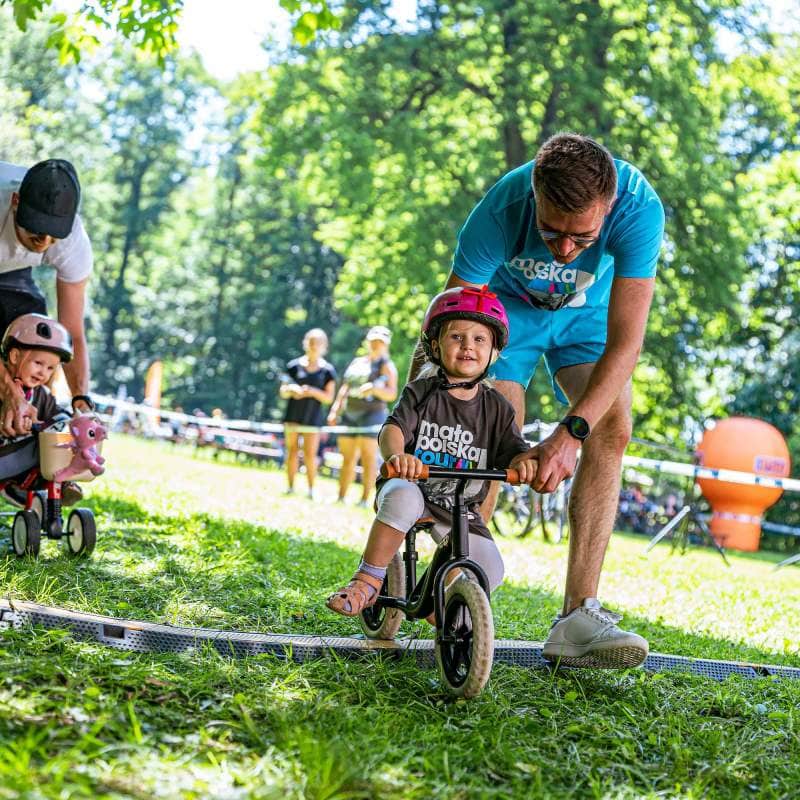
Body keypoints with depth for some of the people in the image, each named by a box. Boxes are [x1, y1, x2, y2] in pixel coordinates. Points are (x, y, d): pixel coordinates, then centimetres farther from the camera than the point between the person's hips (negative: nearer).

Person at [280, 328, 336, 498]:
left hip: (313, 417, -1)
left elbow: (329, 398, -1)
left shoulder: (327, 370, 3)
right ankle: (290, 487, 8)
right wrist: (291, 390, -16)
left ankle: (311, 489, 0)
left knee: (310, 454, -6)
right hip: (293, 415, 1)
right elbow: (283, 392, 6)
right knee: (292, 451, 2)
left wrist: (313, 392, -18)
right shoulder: (294, 365, 5)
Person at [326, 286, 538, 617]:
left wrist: (525, 462, -33)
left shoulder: (496, 407, 2)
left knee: (489, 571, -16)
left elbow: (514, 451, -7)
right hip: (413, 487, -3)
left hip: (461, 509, 3)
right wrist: (396, 454, -45)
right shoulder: (421, 393, -6)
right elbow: (393, 428, -20)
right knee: (403, 498, -40)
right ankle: (368, 580, -23)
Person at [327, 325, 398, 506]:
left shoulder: (386, 365, 2)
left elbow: (392, 394, -8)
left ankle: (365, 499, -11)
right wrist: (335, 410, 14)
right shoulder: (356, 362, 21)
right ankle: (341, 497, 11)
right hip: (349, 414, 6)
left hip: (372, 413, -6)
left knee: (368, 457, -10)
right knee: (348, 457, 7)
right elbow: (344, 389, 23)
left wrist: (375, 389, -25)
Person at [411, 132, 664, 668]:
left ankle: (578, 616, -21)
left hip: (587, 313, 1)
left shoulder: (639, 207, -38)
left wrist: (573, 431, -46)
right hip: (509, 306, -1)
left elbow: (625, 343, -37)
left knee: (611, 430, -19)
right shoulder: (501, 211, -38)